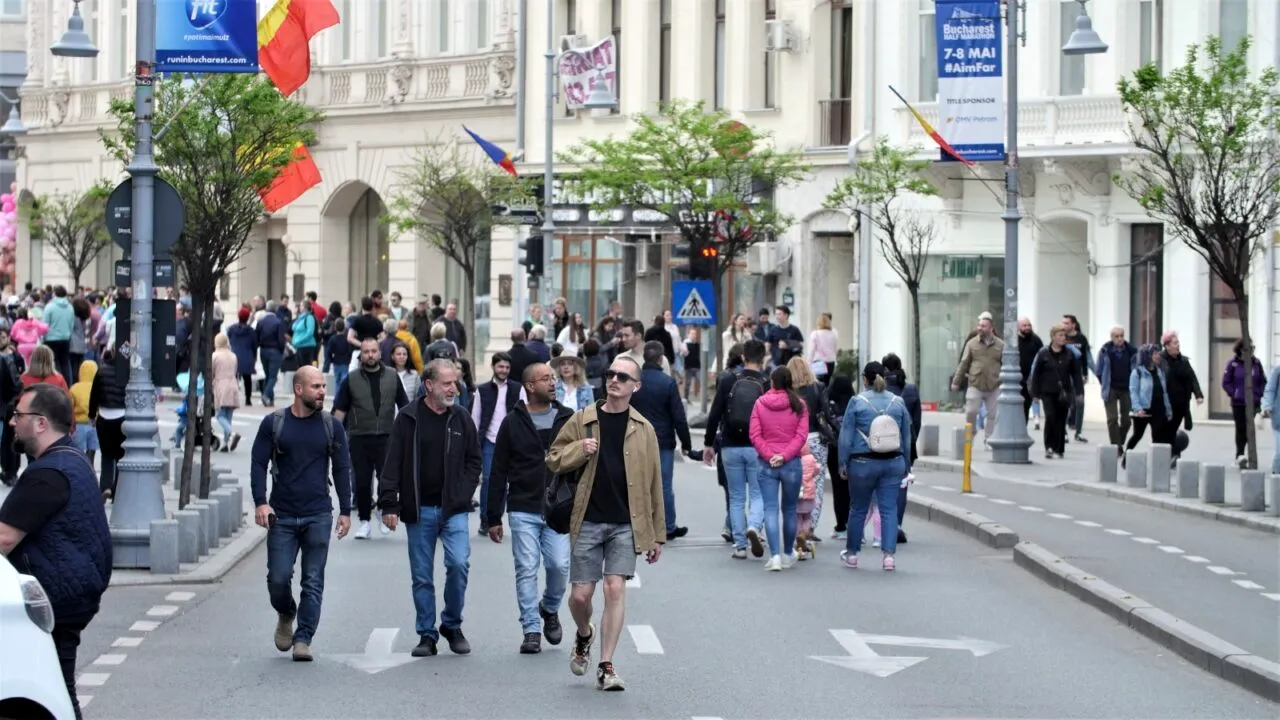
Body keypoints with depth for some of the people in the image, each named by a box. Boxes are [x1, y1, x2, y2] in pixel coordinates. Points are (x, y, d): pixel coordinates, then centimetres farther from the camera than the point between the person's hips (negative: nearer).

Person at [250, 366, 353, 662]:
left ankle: (303, 639, 2)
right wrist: (260, 502, -10)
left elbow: (342, 469, 10)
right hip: (281, 516, -1)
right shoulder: (273, 423, 2)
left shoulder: (331, 426, 6)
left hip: (318, 516, 1)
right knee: (278, 578, -2)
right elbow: (258, 464, 2)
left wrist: (345, 511, 5)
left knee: (313, 582, -2)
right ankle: (286, 615, 28)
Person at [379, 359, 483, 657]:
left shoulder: (461, 419, 5)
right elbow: (393, 463, -1)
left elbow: (474, 461, 14)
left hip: (453, 509, 1)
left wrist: (464, 493, 1)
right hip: (418, 510, -1)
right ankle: (427, 635, 16)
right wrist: (388, 504, -7)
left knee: (459, 563, -15)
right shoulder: (408, 418, -2)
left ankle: (452, 625, 5)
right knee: (422, 576, 5)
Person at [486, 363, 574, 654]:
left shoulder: (568, 420, 6)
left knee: (560, 565, -8)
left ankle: (550, 609, 21)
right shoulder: (513, 423, 3)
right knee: (526, 570, -2)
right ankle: (532, 630, 6)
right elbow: (498, 473, 5)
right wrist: (494, 518, 3)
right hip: (523, 510, 0)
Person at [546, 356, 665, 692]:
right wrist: (579, 450, -13)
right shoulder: (582, 421, 4)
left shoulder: (643, 429, 4)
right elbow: (553, 459, 8)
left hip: (626, 524, -1)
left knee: (615, 588, -9)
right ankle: (584, 635, 35)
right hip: (588, 521, 1)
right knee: (581, 593, 1)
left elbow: (653, 484, 7)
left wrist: (657, 534, 6)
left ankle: (606, 667, -3)